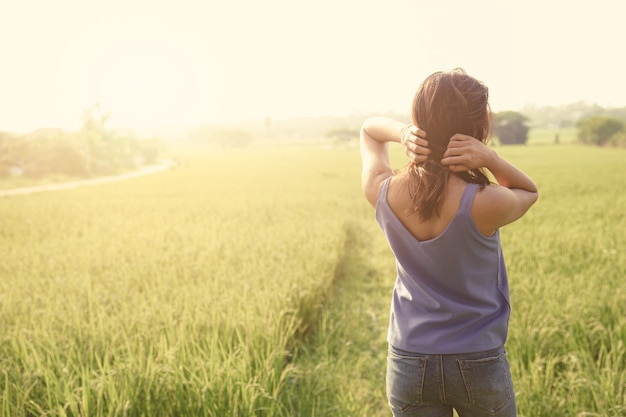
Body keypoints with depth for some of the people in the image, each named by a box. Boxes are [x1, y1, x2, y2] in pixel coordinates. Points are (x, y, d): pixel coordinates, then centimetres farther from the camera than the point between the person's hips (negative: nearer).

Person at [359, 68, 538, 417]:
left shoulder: (382, 194, -14)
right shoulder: (484, 205, -24)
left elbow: (369, 128, 7)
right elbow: (530, 191, 1)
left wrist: (400, 133, -15)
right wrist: (491, 158, -19)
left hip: (408, 362, 2)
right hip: (480, 363, -2)